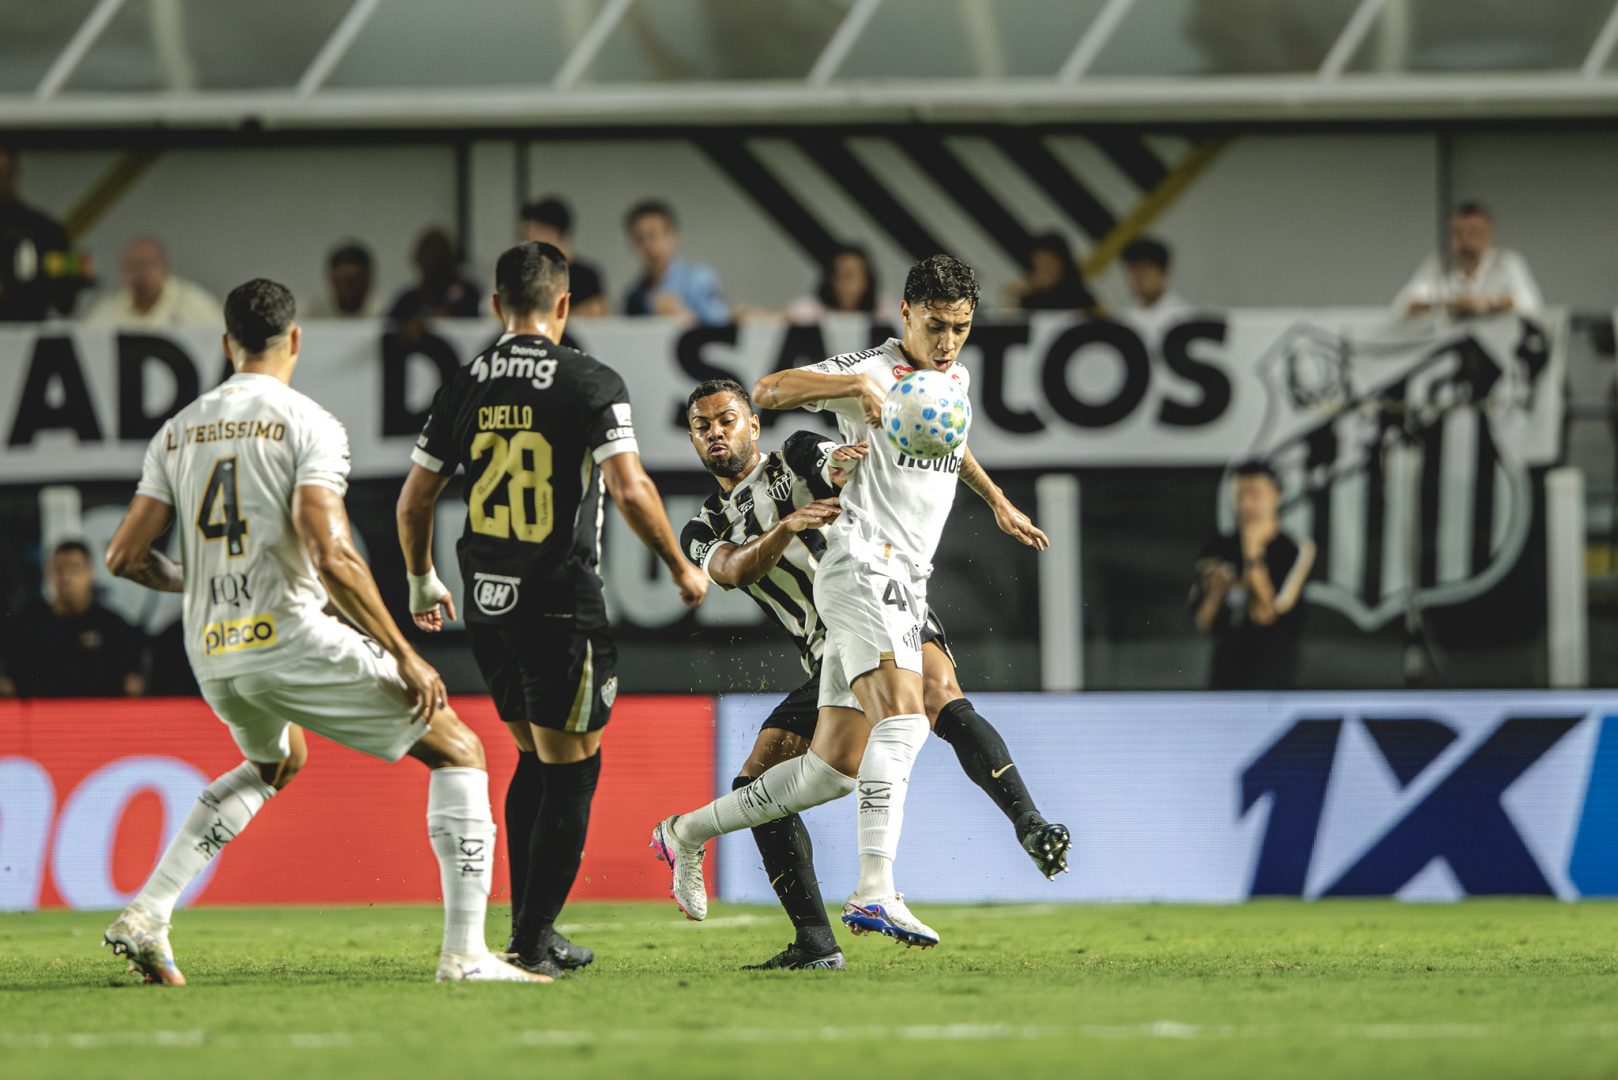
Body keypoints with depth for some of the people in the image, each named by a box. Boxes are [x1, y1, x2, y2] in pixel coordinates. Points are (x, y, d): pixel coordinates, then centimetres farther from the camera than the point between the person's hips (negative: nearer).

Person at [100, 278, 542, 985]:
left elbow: (124, 556, 9)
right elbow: (331, 557, -19)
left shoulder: (176, 433, 10)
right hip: (292, 638, -7)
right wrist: (405, 657, -13)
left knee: (275, 763, 36)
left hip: (211, 655, 7)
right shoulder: (307, 423, -8)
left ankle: (144, 918, 21)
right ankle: (464, 954, -7)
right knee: (457, 752, 6)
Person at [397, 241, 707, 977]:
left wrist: (422, 579, 26)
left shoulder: (465, 387, 6)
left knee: (535, 761, 21)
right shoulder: (590, 384, -8)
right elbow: (630, 489, -17)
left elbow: (414, 498, 10)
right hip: (560, 606, -5)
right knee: (569, 772, 4)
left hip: (487, 608, 5)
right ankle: (535, 940, 2)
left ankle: (526, 927, 21)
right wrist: (681, 567, -3)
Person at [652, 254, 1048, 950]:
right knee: (903, 713, -30)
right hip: (862, 568, -9)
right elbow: (767, 391, -19)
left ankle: (688, 833, 24)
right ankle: (875, 893, -39)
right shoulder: (876, 370, -8)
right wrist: (858, 384, -31)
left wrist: (996, 500, 46)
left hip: (905, 590, 9)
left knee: (834, 770, 8)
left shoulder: (956, 380, 17)